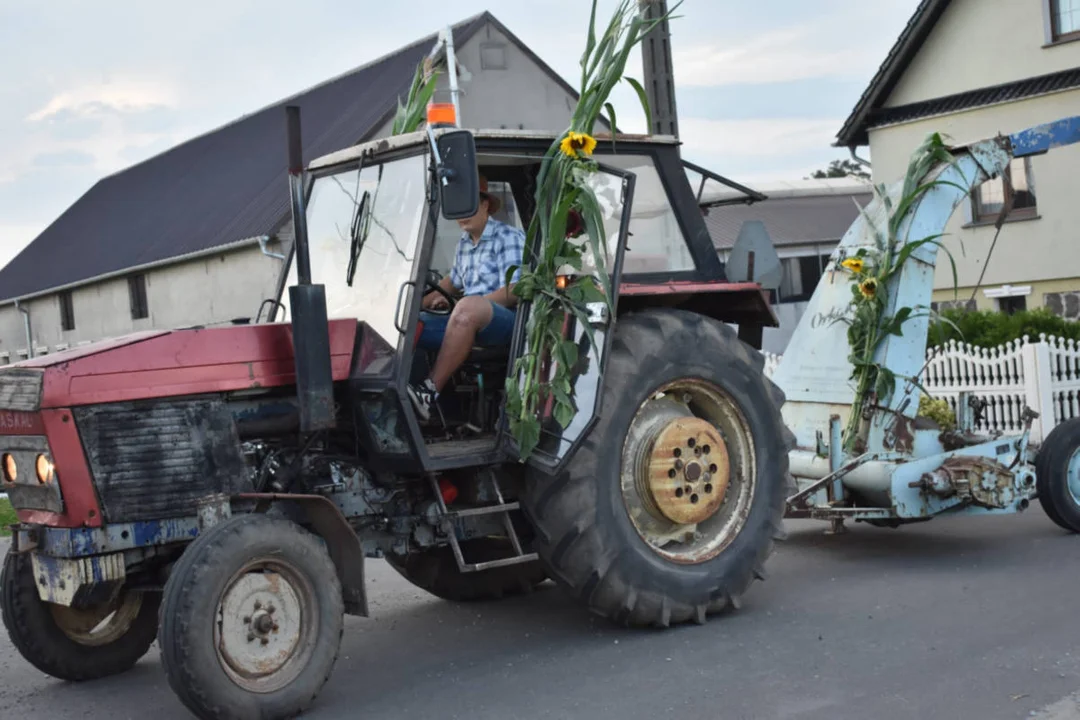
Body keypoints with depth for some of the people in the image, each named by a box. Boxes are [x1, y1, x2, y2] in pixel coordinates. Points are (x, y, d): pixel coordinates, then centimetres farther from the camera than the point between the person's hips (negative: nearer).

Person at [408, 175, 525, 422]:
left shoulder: (509, 237, -2)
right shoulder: (464, 244, 19)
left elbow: (514, 292, -12)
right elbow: (453, 281, 34)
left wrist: (473, 305, -17)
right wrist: (420, 302, 20)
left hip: (507, 319, -8)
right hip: (470, 321, 8)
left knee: (467, 309, -40)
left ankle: (429, 392, -40)